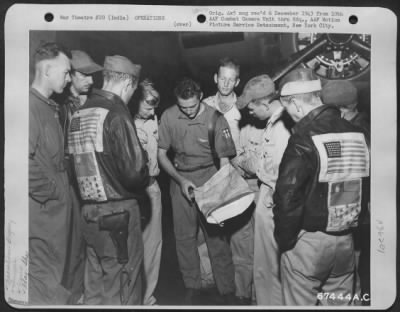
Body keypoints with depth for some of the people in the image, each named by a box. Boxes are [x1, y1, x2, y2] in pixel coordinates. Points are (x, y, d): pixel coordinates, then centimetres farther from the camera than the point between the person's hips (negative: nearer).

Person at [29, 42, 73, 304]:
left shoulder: (51, 107, 14)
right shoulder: (30, 107, -16)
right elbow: (25, 163, -24)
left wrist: (63, 189, 10)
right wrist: (52, 194, -16)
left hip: (59, 207, 9)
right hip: (44, 210, -9)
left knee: (55, 272, 19)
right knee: (44, 285, 2)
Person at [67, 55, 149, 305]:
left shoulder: (79, 114, 7)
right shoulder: (117, 115, -16)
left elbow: (81, 162, 8)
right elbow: (134, 172, -19)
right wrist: (143, 180, 3)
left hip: (88, 211, 7)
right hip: (118, 212, -7)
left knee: (95, 288, 19)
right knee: (122, 293, 6)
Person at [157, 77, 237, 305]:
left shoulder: (216, 119, -13)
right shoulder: (169, 116, -6)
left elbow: (224, 161, -8)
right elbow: (162, 154, 2)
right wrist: (180, 180, -10)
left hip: (209, 177, -2)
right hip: (180, 178, 3)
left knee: (217, 235, -3)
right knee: (184, 236, 7)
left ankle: (228, 291, 12)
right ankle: (192, 288, 25)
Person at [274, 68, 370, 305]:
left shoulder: (303, 140, -19)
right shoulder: (357, 134, 1)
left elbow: (287, 197, -21)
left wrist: (284, 240, -8)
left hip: (308, 241, -6)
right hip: (346, 241, 6)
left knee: (301, 303, 11)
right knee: (339, 302, 21)